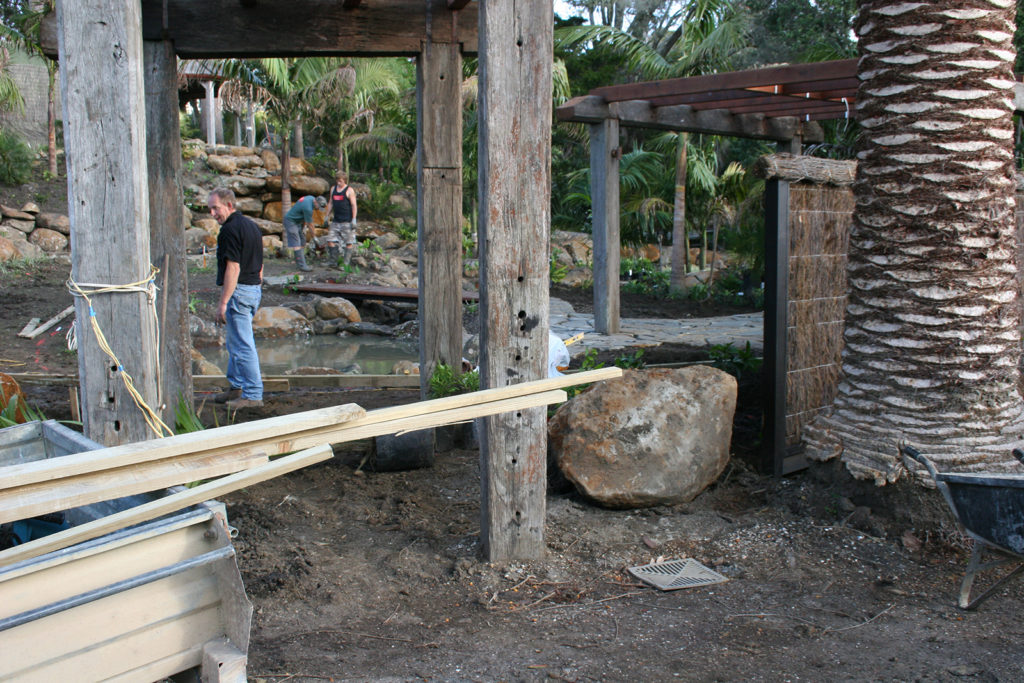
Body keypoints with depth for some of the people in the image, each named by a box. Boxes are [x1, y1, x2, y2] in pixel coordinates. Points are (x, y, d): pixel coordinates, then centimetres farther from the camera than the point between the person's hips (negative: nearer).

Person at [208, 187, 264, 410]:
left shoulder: (230, 229, -15)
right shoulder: (251, 225, 14)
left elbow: (233, 268, -21)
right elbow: (259, 265, 19)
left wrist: (223, 302, -20)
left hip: (239, 290, -10)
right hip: (254, 289, 10)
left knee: (242, 345, -6)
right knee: (234, 342, 20)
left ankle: (253, 395, -3)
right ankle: (237, 387, 28)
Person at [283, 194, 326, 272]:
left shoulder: (311, 198, -3)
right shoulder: (308, 207, -31)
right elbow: (310, 224, -19)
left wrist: (304, 223, 4)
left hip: (297, 221, 10)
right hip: (290, 221, -10)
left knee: (302, 241, 10)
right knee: (296, 244, -13)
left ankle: (298, 261, 19)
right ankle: (302, 265, -17)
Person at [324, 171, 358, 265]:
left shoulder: (349, 190, -6)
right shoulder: (333, 189, 12)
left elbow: (354, 206, -8)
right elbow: (330, 203, 20)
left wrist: (354, 220, -14)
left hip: (347, 221, -6)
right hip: (335, 221, 6)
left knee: (349, 242, -2)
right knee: (330, 240, 0)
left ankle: (346, 262, 4)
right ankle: (334, 260, 9)